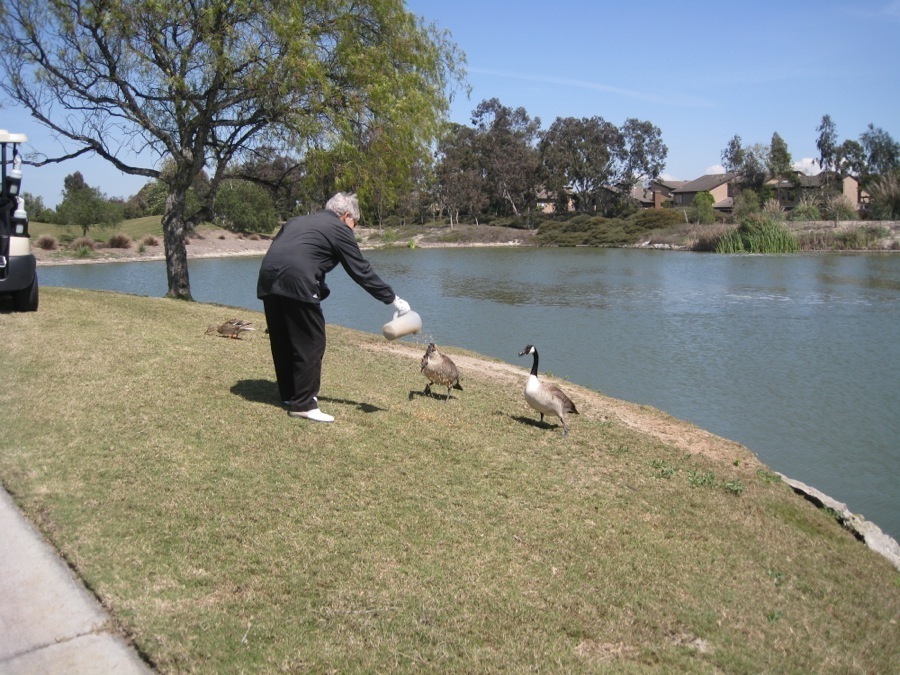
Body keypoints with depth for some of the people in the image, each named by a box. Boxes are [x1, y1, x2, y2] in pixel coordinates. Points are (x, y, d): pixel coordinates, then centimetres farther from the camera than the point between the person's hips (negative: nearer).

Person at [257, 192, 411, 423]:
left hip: (267, 280, 8)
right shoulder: (339, 229, 9)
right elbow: (362, 271, 6)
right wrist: (393, 299, 11)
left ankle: (289, 394, 30)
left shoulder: (297, 221, 30)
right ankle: (303, 403, 4)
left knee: (282, 341, 18)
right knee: (310, 343, 2)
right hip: (296, 283, -8)